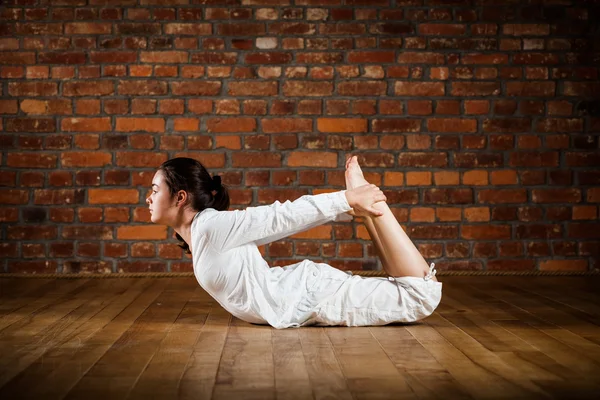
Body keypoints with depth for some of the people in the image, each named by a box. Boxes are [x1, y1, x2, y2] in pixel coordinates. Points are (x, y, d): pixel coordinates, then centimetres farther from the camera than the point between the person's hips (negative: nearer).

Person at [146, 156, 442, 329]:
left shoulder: (210, 226, -17)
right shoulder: (200, 233, 11)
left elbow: (280, 216, -14)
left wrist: (347, 199, -14)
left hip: (314, 296, -8)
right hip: (306, 296, 8)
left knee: (424, 293, -11)